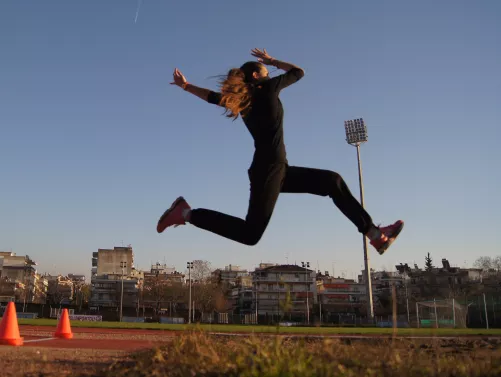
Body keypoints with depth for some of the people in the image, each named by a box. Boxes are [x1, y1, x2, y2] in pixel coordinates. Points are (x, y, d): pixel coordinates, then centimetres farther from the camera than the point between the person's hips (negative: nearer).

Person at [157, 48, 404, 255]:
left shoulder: (242, 100, 16)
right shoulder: (268, 88, -1)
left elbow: (213, 96, 24)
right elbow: (298, 72, 13)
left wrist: (186, 85, 39)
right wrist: (271, 61, 26)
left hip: (277, 170, 9)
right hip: (269, 169, -9)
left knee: (333, 181, 12)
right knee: (250, 234, -12)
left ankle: (375, 234, 12)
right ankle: (187, 213, -5)